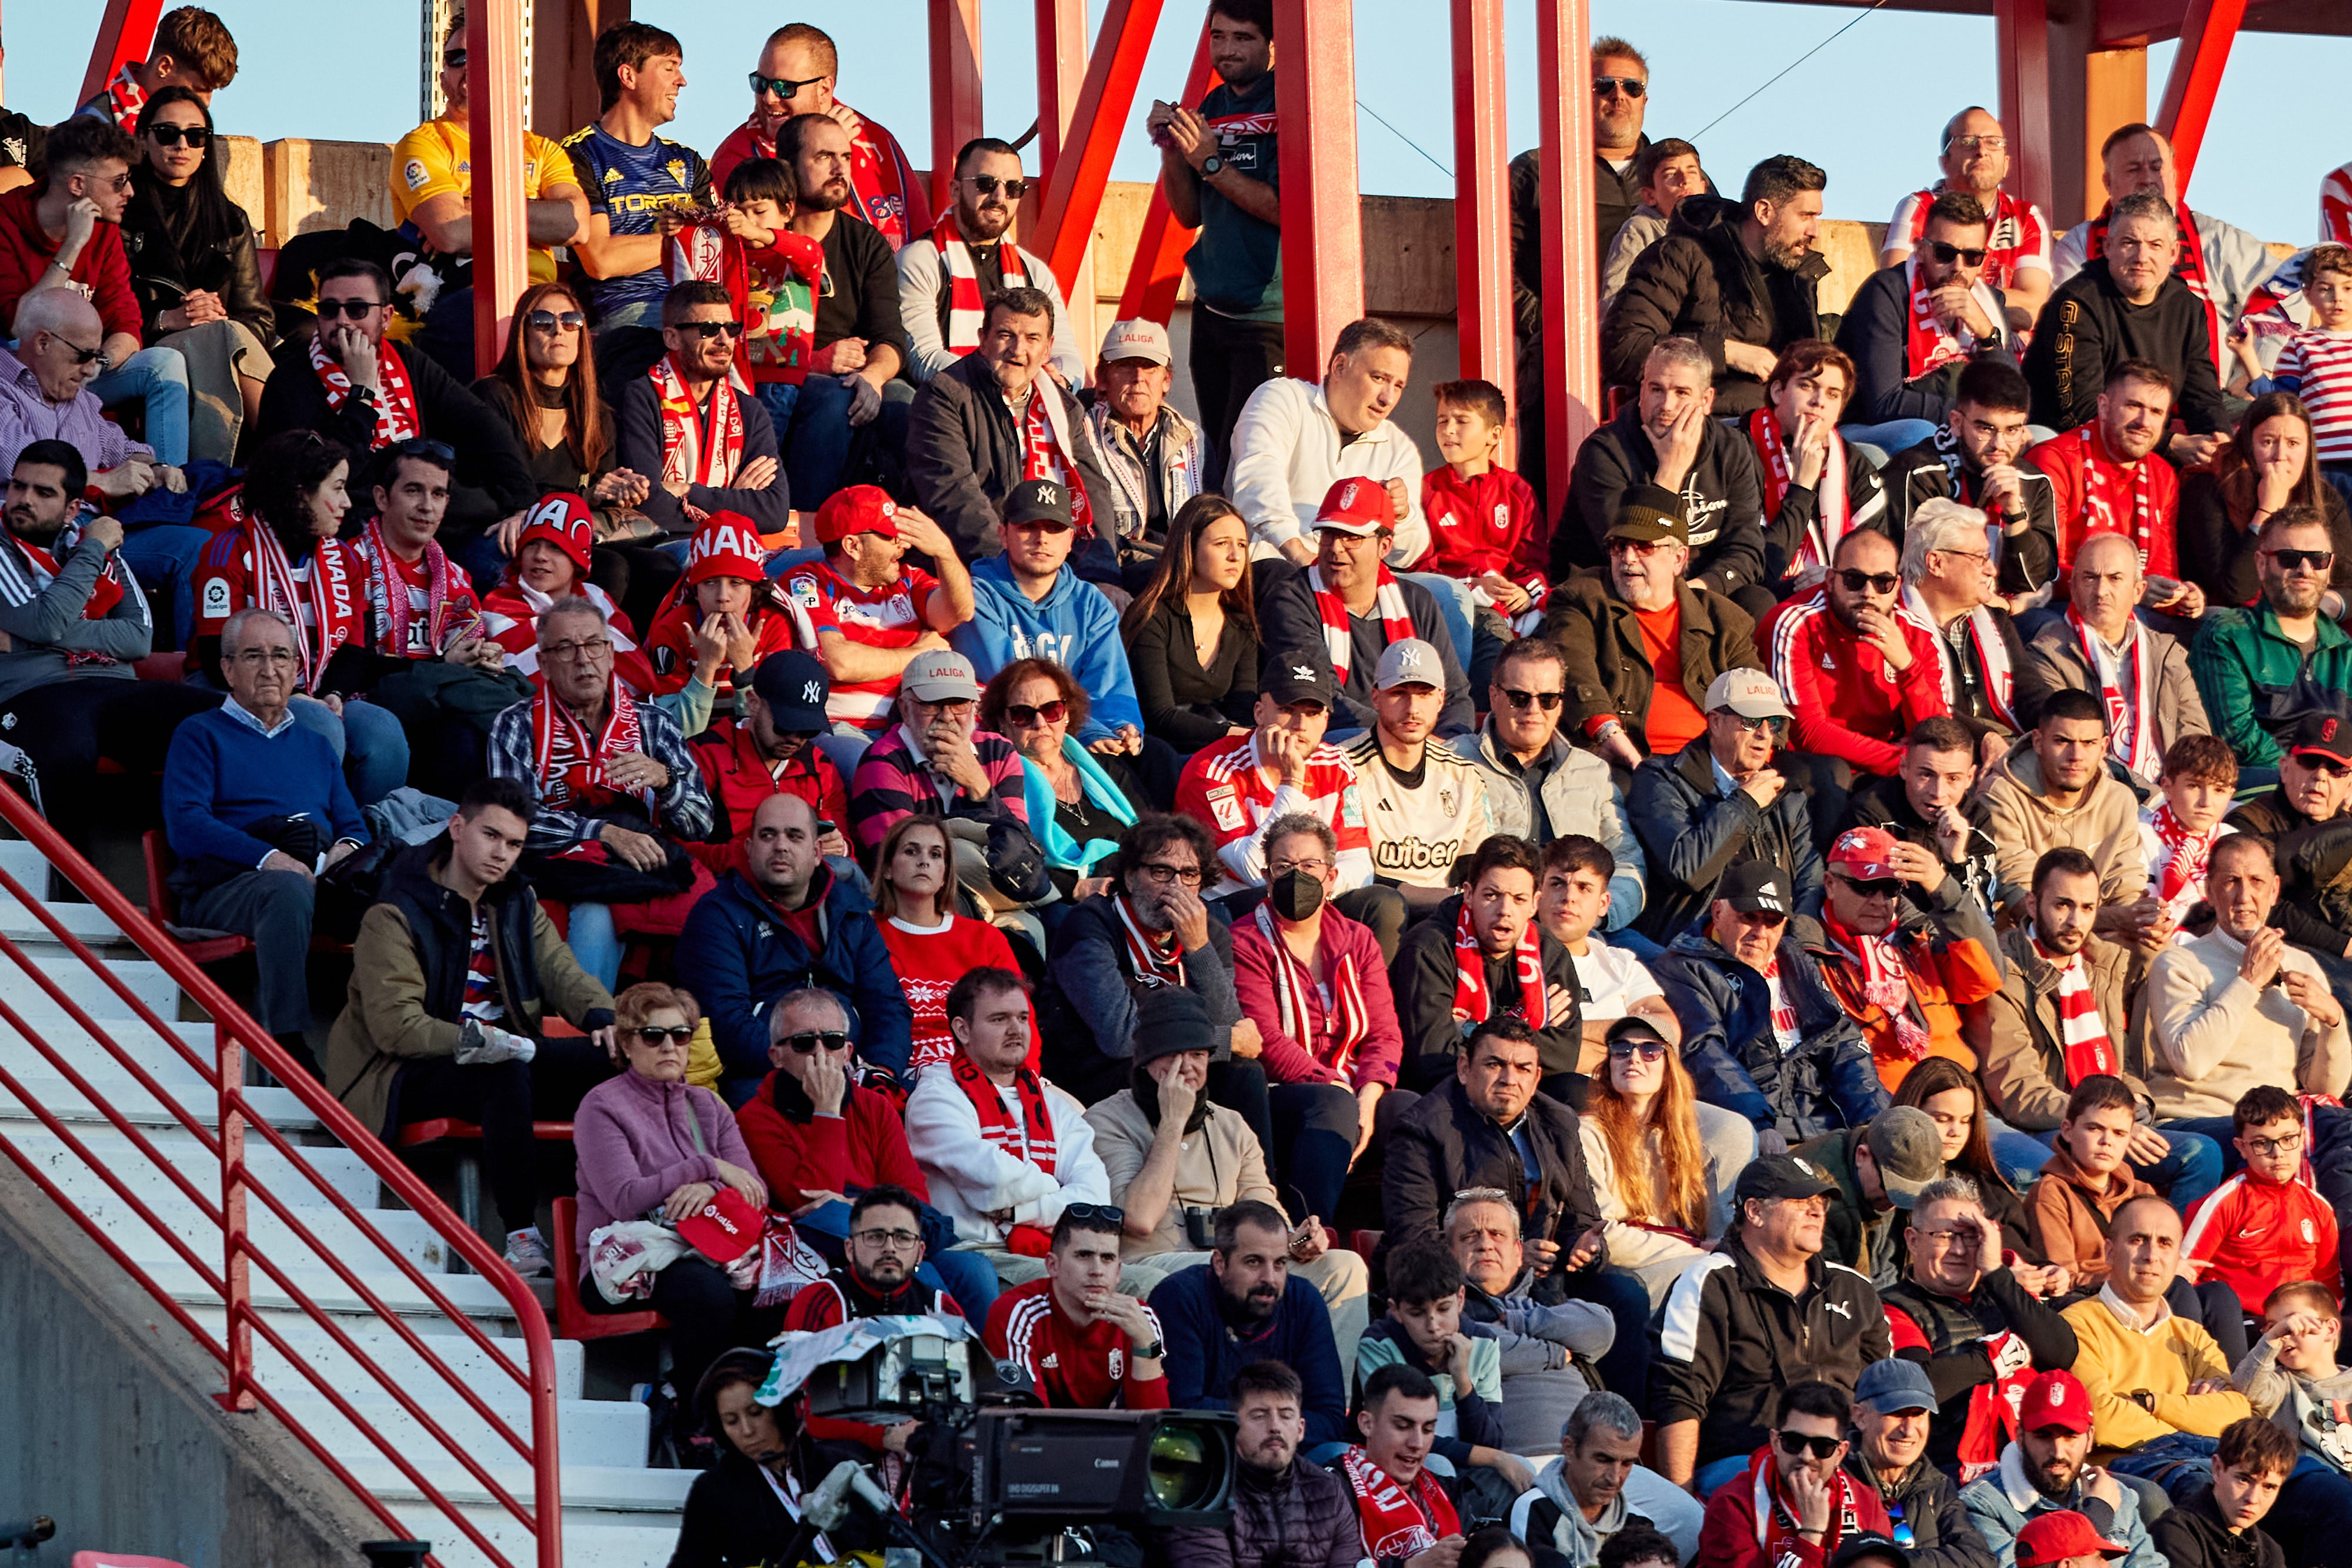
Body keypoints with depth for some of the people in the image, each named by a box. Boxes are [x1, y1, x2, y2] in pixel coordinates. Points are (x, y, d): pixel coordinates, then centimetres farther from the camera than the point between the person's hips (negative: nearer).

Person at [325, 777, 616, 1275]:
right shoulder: (395, 915, -11)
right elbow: (394, 1025, -19)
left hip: (500, 1051, 7)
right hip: (408, 1071, -7)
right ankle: (521, 1235, -37)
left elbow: (561, 972, 4)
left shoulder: (518, 903, 12)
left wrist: (601, 1017, -19)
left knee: (606, 1061, -16)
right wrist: (477, 1042, -29)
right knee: (507, 1077, -38)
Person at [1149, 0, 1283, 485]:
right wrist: (1172, 150, 1)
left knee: (1242, 468, -15)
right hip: (1214, 313, 8)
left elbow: (1286, 209, -18)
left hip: (1270, 314, -8)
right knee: (1215, 468, 8)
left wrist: (1211, 163, -19)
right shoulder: (1211, 110, 13)